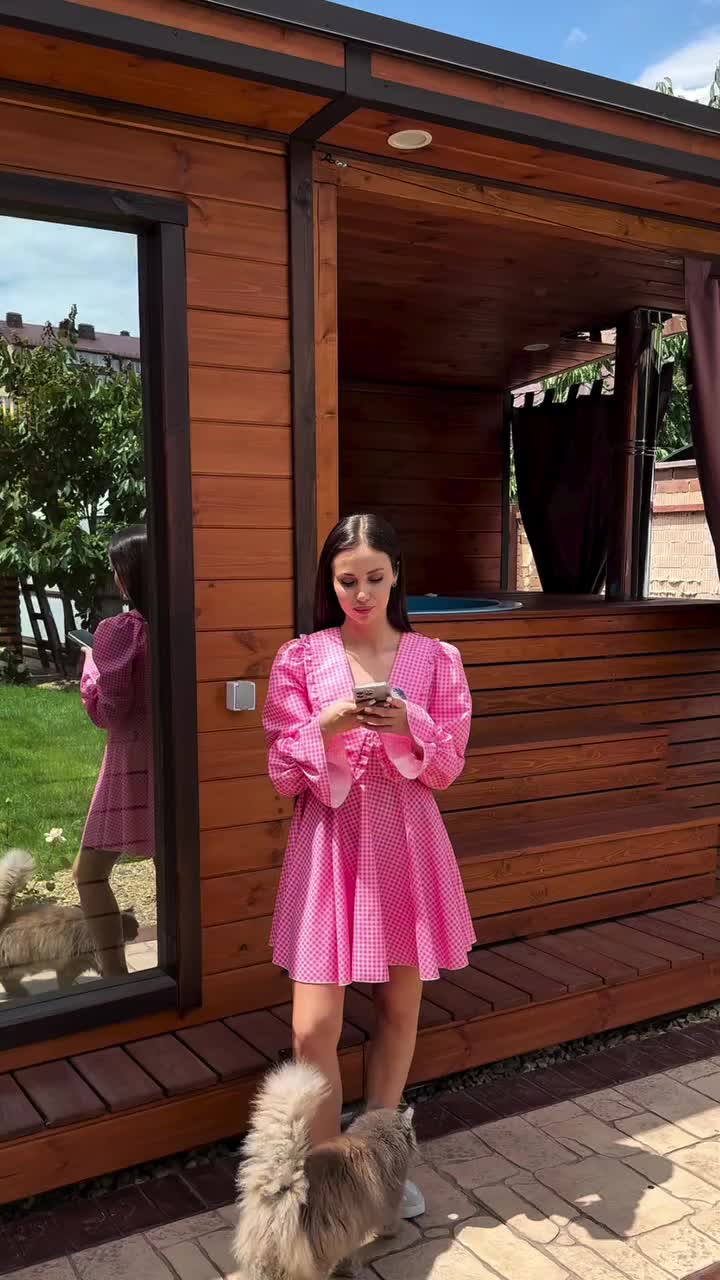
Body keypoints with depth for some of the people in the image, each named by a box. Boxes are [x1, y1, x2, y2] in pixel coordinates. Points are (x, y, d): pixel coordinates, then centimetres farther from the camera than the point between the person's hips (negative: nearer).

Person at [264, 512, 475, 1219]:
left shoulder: (435, 659, 1)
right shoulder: (300, 660, -3)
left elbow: (448, 766, 1)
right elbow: (285, 775, -3)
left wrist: (408, 724, -18)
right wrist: (327, 726, -21)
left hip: (406, 841, 2)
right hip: (329, 842, -1)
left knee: (400, 1004, 14)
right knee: (314, 1026, -5)